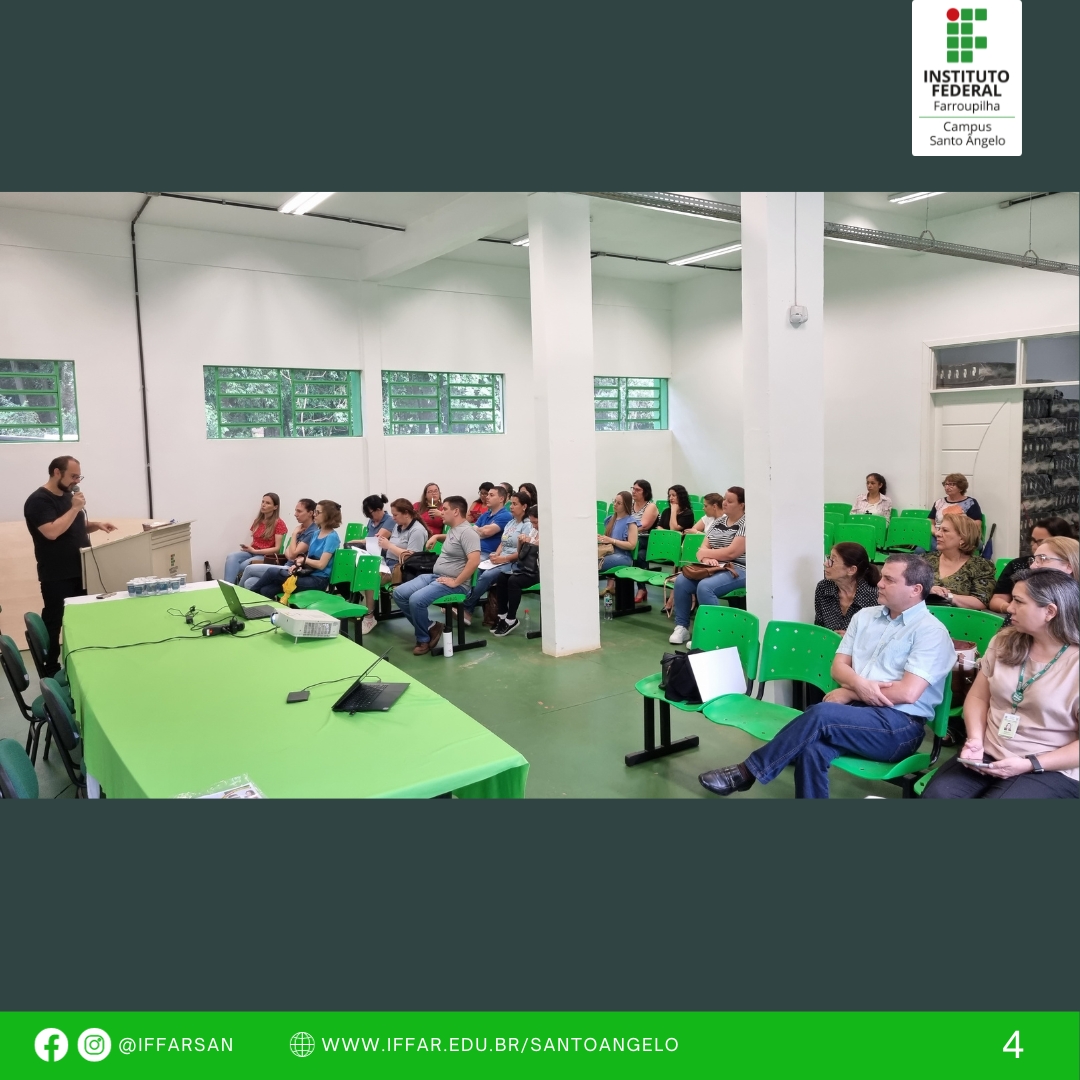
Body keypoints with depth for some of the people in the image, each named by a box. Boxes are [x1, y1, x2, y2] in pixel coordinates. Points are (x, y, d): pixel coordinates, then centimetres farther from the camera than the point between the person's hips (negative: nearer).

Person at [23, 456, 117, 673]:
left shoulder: (68, 496, 13)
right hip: (57, 576, -8)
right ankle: (51, 670, 8)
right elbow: (51, 532, -26)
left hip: (80, 571, 8)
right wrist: (75, 508, -22)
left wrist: (97, 525, 4)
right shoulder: (38, 501, -13)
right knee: (54, 622, 0)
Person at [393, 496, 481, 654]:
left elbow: (474, 561, -29)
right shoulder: (453, 529, 15)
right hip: (434, 576, 10)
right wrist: (436, 536, 23)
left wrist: (456, 582, -26)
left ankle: (424, 639, -5)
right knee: (399, 594, -1)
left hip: (451, 583, -10)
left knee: (416, 600, -29)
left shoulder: (467, 532, -16)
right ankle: (428, 628, 5)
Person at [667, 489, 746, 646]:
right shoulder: (718, 521, 14)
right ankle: (681, 627, -5)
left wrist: (705, 553, -5)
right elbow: (704, 547, 8)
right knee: (681, 581, -14)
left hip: (738, 570, -7)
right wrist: (707, 559, -16)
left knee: (705, 586, -32)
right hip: (715, 568, 7)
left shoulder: (746, 523, -10)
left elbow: (731, 553, -19)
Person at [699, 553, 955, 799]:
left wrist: (849, 693, -8)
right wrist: (859, 684, -12)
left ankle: (747, 771, -21)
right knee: (812, 749, -30)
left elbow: (907, 693, -15)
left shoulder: (930, 631, -4)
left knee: (821, 714, -32)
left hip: (898, 726, -5)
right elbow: (838, 666, 11)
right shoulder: (865, 616, 15)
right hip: (854, 711, 5)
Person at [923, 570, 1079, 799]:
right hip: (988, 755, 4)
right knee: (936, 794, -22)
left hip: (1051, 771, -4)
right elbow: (978, 696, 12)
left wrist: (1030, 764, -17)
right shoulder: (1004, 642, 8)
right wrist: (975, 739, -4)